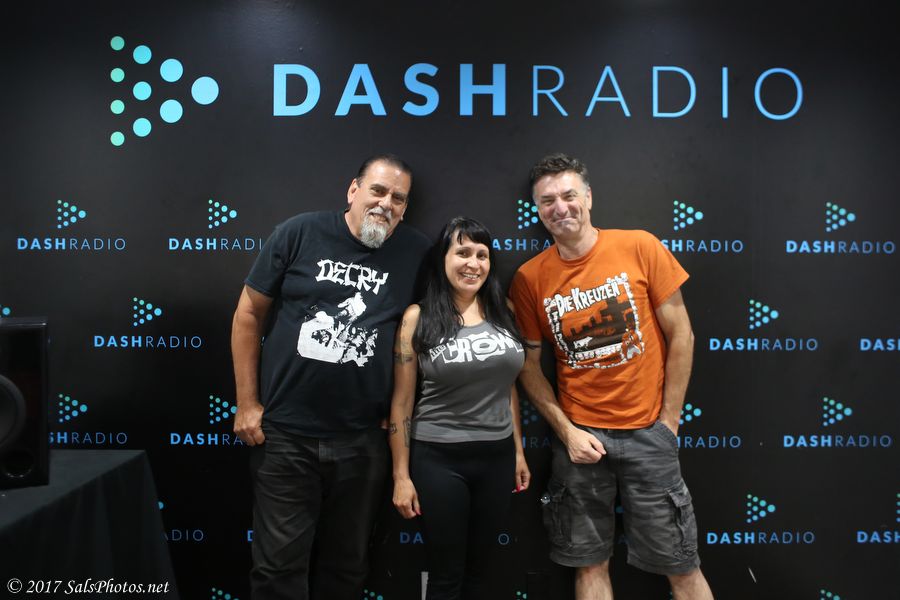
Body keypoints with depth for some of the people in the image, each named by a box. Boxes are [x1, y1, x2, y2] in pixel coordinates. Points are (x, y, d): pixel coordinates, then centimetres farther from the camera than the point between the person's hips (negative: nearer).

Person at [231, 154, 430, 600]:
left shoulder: (416, 253, -1)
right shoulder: (299, 233, -5)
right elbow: (249, 314, 1)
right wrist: (247, 403, -1)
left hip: (364, 440, 2)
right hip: (284, 433, -1)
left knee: (346, 563, 17)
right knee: (280, 562, 8)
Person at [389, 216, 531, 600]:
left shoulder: (502, 312, 4)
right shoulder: (418, 318, -8)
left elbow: (507, 386, 12)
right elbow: (402, 401, -6)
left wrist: (518, 451, 12)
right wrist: (401, 476, -6)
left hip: (497, 456, 4)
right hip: (439, 459, -4)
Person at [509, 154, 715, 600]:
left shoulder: (639, 247, -7)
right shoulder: (529, 278, -3)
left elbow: (680, 335, -2)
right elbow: (529, 367, 4)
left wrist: (668, 421, -3)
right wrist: (566, 432, -5)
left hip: (647, 430, -1)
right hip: (579, 434, 1)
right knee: (590, 564, 11)